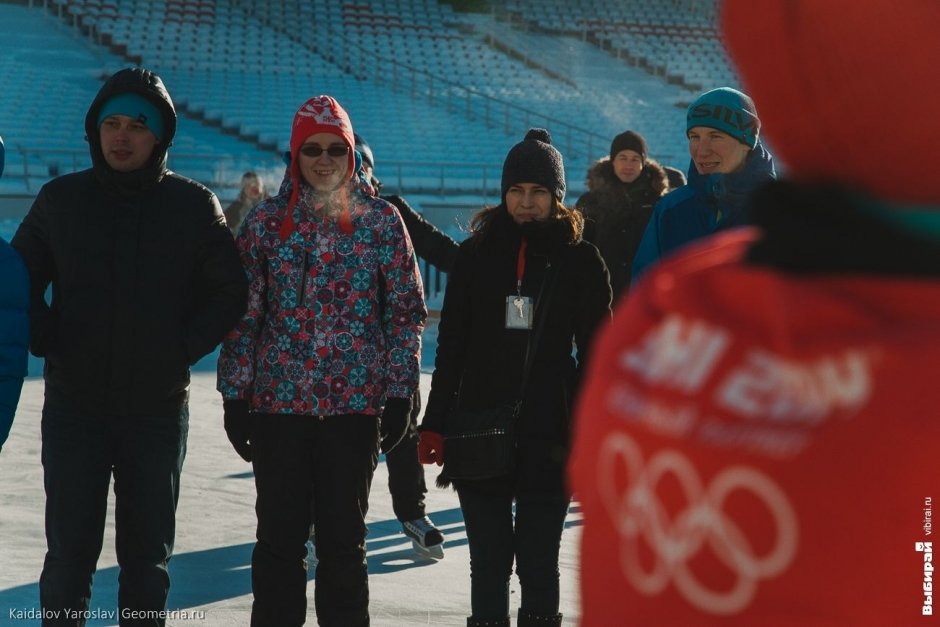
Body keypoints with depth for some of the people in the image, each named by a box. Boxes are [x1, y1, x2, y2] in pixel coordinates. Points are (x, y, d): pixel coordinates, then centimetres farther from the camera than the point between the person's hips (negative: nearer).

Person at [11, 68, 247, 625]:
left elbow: (230, 291, 3)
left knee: (147, 556, 9)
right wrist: (47, 342, -5)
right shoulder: (61, 199, 2)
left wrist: (184, 348, -9)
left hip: (158, 407, 0)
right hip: (74, 405, 0)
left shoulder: (193, 205, -1)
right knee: (69, 552, 2)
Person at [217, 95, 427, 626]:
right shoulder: (266, 221, 4)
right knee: (280, 534, 5)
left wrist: (401, 393, -3)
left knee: (344, 537, 7)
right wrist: (234, 395, 2)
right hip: (278, 402, 1)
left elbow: (406, 312, 3)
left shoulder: (382, 221, 2)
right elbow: (242, 313, 5)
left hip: (355, 403, -1)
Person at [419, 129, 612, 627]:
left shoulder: (581, 259, 1)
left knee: (538, 562, 6)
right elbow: (450, 347, 7)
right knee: (489, 561, 7)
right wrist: (434, 424, 4)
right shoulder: (476, 253, 4)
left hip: (551, 433, -1)